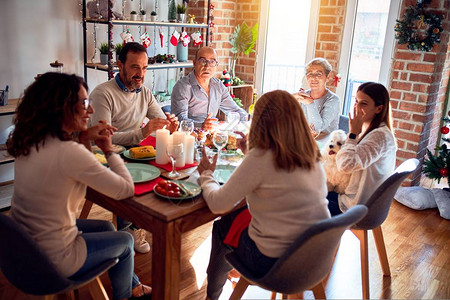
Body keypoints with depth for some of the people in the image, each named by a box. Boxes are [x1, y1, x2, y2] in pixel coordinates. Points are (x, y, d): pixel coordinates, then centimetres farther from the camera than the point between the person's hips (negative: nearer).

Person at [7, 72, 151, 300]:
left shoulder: (30, 141, -6)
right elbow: (126, 189, -23)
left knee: (106, 228, 26)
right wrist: (108, 150, -8)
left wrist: (82, 137, -3)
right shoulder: (70, 153, -31)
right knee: (125, 241, 17)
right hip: (52, 260, -8)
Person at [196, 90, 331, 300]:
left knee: (222, 227, 20)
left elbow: (218, 204, -14)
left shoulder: (261, 158, -22)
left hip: (274, 263, -6)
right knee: (243, 214, 26)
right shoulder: (312, 156, -2)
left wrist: (206, 175, 5)